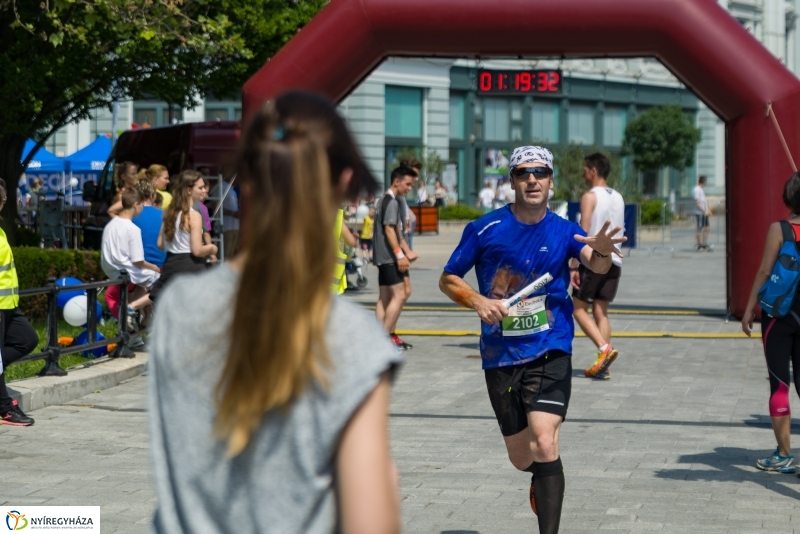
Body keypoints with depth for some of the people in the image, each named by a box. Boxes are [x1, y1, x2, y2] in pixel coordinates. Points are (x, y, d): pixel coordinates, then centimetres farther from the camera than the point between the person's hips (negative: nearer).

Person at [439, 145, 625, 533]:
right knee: (521, 457, 12)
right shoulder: (485, 229, -3)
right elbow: (448, 280, 5)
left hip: (550, 352, -1)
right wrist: (478, 301, -14)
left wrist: (602, 251, -45)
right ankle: (543, 479, 48)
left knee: (544, 443, -21)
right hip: (500, 356, 2)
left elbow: (596, 264, -21)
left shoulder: (563, 231, -2)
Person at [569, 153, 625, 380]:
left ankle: (604, 348, -16)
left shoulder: (590, 197, -8)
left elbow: (583, 233, -14)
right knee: (601, 311, 8)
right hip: (614, 261, 7)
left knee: (579, 308, 2)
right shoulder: (618, 198, 15)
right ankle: (603, 366, 1)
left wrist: (573, 265, -15)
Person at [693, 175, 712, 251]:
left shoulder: (701, 189, 18)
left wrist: (708, 210, 15)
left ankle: (705, 244, 13)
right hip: (700, 213, -10)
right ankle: (699, 246, -2)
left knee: (706, 229, 9)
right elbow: (697, 203, -19)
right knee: (700, 229, -6)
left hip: (705, 213, 10)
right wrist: (704, 211, -19)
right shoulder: (697, 190, -14)